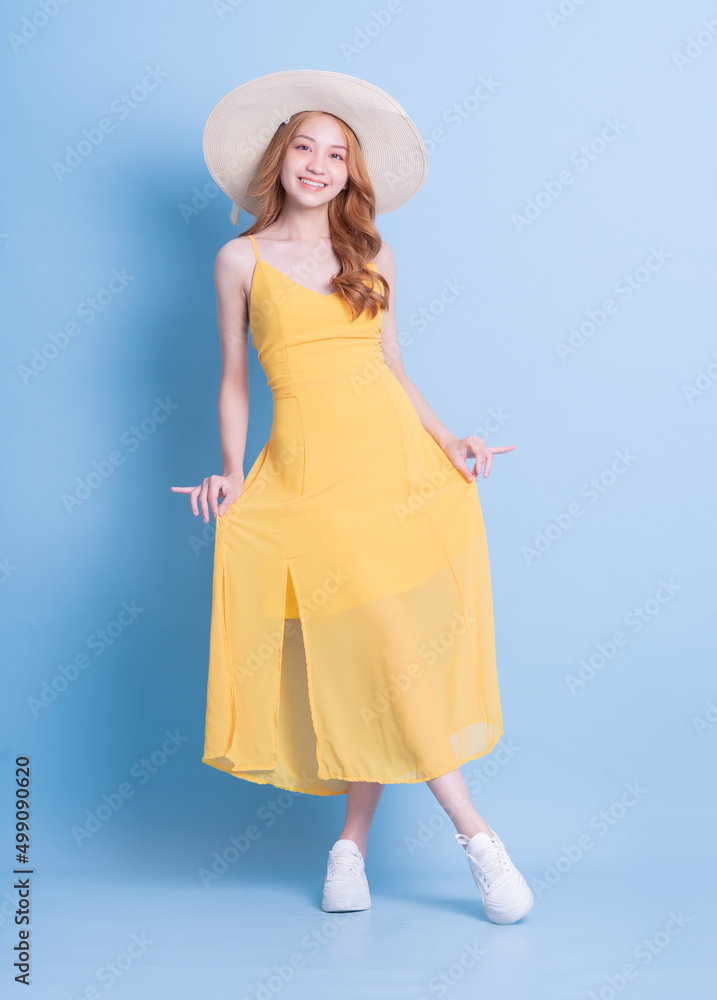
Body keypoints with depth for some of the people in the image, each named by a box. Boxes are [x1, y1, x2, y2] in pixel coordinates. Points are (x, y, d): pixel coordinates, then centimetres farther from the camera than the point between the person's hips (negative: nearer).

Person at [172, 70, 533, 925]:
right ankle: (475, 835, 0)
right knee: (375, 644, -10)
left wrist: (447, 440, 0)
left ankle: (352, 840, 13)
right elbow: (234, 379, 11)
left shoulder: (371, 256, 14)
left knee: (381, 651, -2)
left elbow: (394, 369, 14)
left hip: (397, 458, 3)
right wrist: (231, 472, -1)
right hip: (309, 471, -2)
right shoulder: (242, 260, 8)